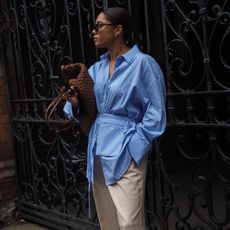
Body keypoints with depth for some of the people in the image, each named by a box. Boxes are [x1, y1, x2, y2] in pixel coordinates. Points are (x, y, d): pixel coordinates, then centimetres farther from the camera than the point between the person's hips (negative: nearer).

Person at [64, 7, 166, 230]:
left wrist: (133, 145, -14)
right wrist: (75, 103, -10)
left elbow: (155, 113, -9)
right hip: (98, 151, 7)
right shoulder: (96, 69, 10)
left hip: (125, 153, -6)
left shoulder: (142, 63, -8)